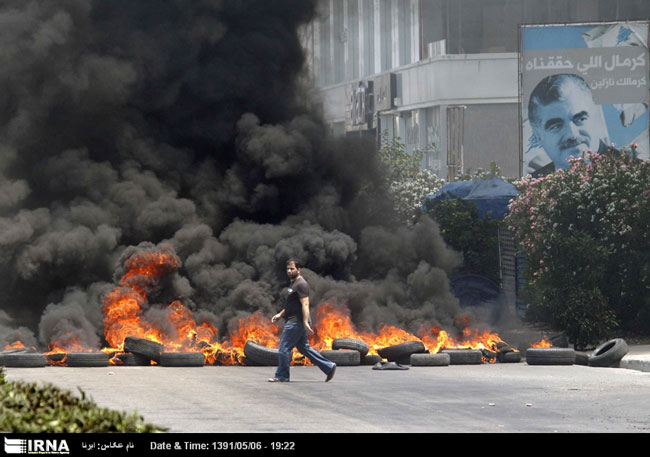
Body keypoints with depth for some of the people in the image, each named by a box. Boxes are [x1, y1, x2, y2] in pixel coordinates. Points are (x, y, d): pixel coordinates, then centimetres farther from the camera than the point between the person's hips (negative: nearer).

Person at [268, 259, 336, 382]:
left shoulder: (301, 284, -14)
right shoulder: (293, 283, 19)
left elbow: (305, 304, -22)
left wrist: (305, 323, -28)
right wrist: (280, 315, 24)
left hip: (296, 322, -11)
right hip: (294, 322, 11)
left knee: (284, 348, -5)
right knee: (304, 348, 13)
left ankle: (282, 376, 3)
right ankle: (329, 367, 15)